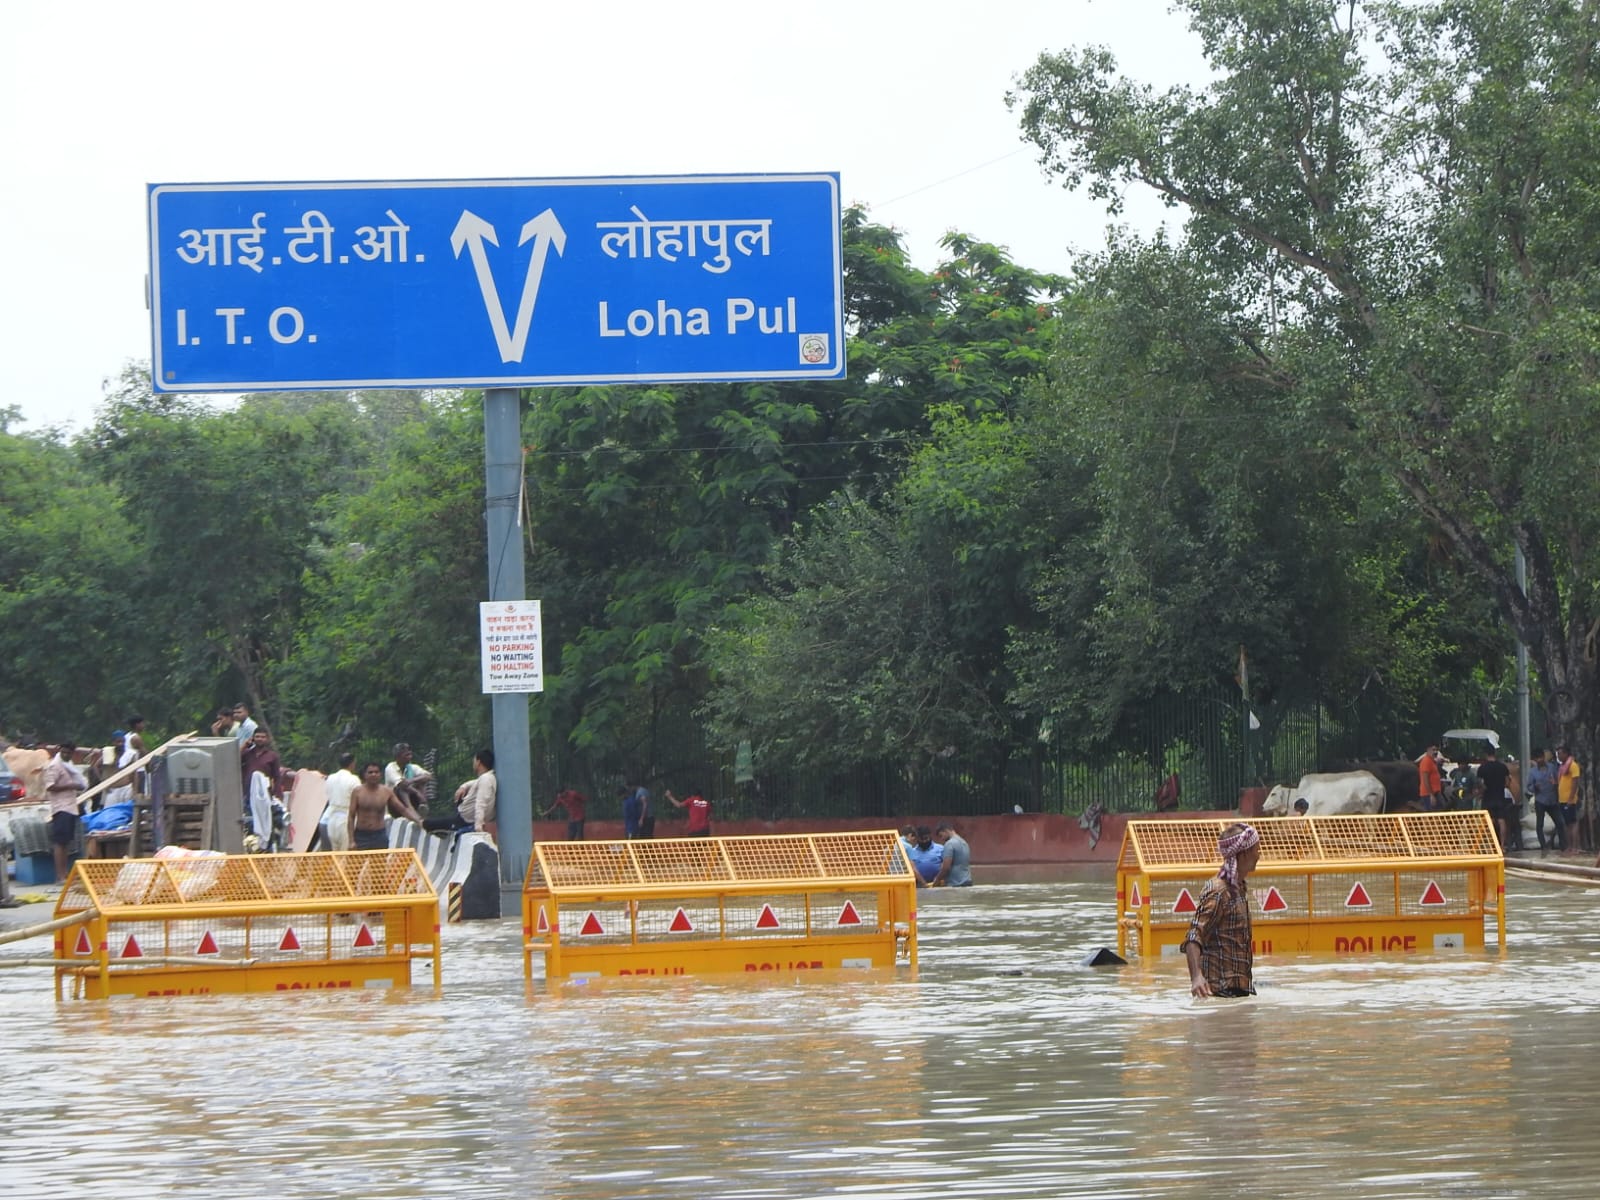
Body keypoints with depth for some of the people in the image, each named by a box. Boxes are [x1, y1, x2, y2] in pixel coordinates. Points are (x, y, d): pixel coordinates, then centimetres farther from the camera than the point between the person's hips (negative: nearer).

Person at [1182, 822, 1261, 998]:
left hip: (1240, 988, 9)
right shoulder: (1218, 891, -14)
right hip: (1221, 989, -9)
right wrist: (1196, 977, -39)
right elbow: (1193, 937, -24)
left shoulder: (1239, 888, 14)